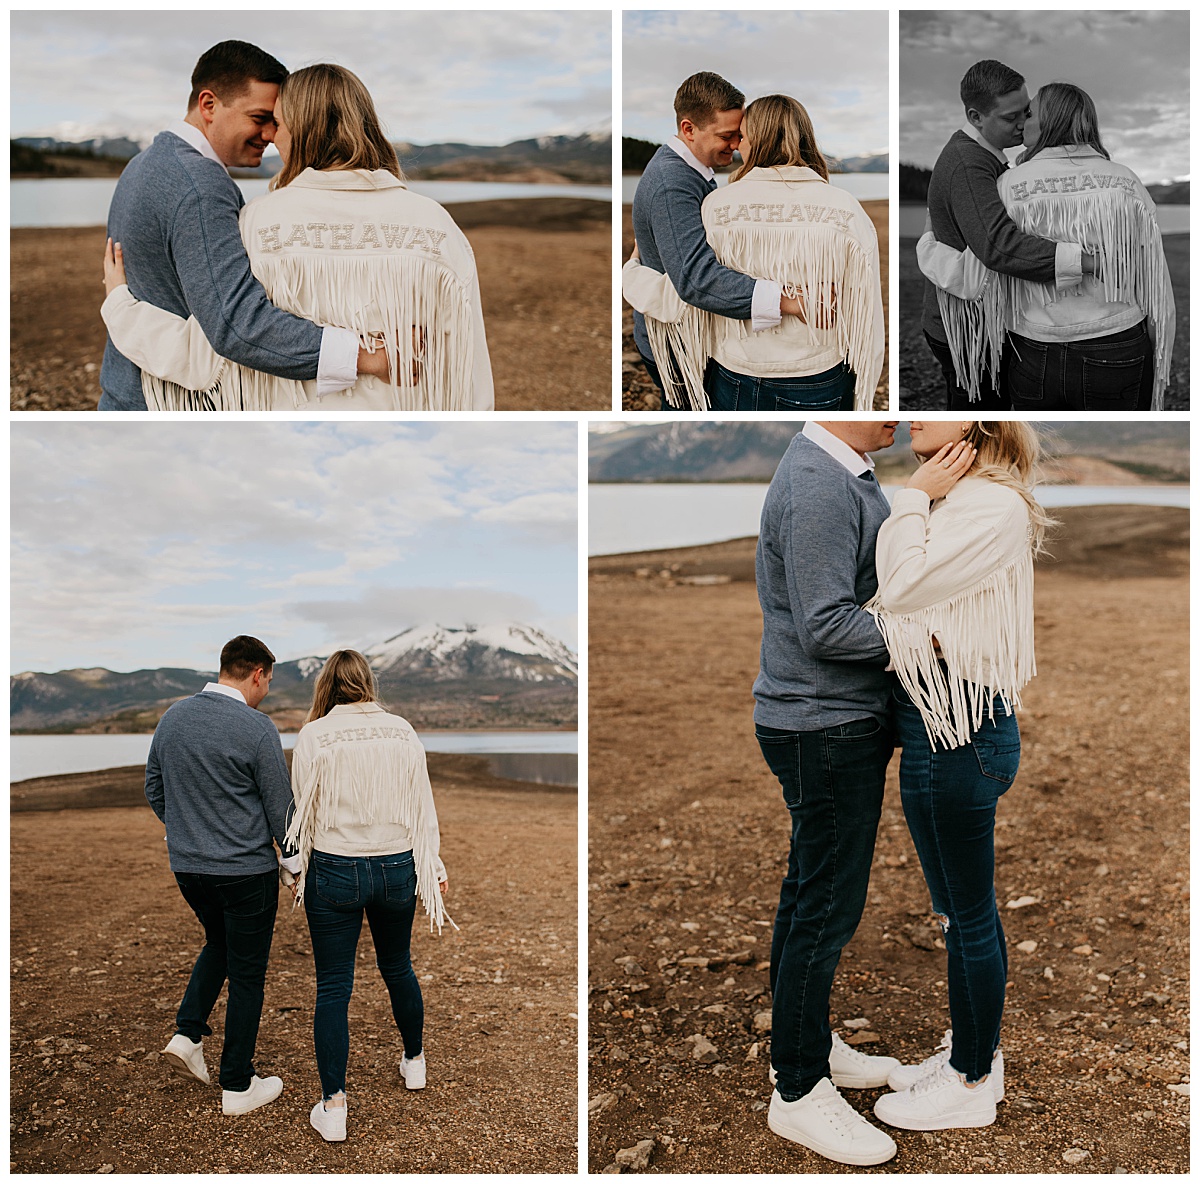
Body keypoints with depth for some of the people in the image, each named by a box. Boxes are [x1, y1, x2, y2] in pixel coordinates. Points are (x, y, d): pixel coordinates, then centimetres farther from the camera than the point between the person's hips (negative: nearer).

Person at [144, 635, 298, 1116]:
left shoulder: (173, 716, 1)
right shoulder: (256, 729, -18)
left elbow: (154, 791, 11)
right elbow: (280, 806, -12)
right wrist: (295, 860, 3)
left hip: (188, 866, 6)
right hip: (247, 871, -6)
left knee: (218, 944, 29)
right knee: (247, 975, 7)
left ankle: (188, 1032, 15)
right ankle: (237, 1085, 16)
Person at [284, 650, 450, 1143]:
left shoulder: (314, 736, -10)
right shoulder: (403, 732, -2)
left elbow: (305, 812, -4)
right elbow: (423, 807, 3)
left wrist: (300, 871, 11)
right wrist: (434, 867, 13)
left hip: (335, 871, -3)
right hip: (397, 868, 3)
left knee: (333, 987, 6)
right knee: (397, 967, 23)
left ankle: (333, 1106, 8)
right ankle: (414, 1061, 42)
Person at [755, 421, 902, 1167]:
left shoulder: (847, 473, 12)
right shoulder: (818, 488, -21)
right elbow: (826, 625, -25)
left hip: (839, 722, 10)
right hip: (826, 728, -10)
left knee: (811, 893, 19)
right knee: (827, 907, -1)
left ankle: (810, 1044, 34)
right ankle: (799, 1091, 12)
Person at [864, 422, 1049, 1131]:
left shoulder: (995, 506, -16)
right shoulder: (952, 502, 13)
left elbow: (902, 585, -19)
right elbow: (899, 591, 9)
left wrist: (915, 497, -11)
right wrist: (921, 500, 7)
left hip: (957, 727, -10)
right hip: (941, 724, 10)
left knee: (969, 914, 5)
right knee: (961, 911, 20)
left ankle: (972, 1083, 21)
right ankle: (973, 1053, 36)